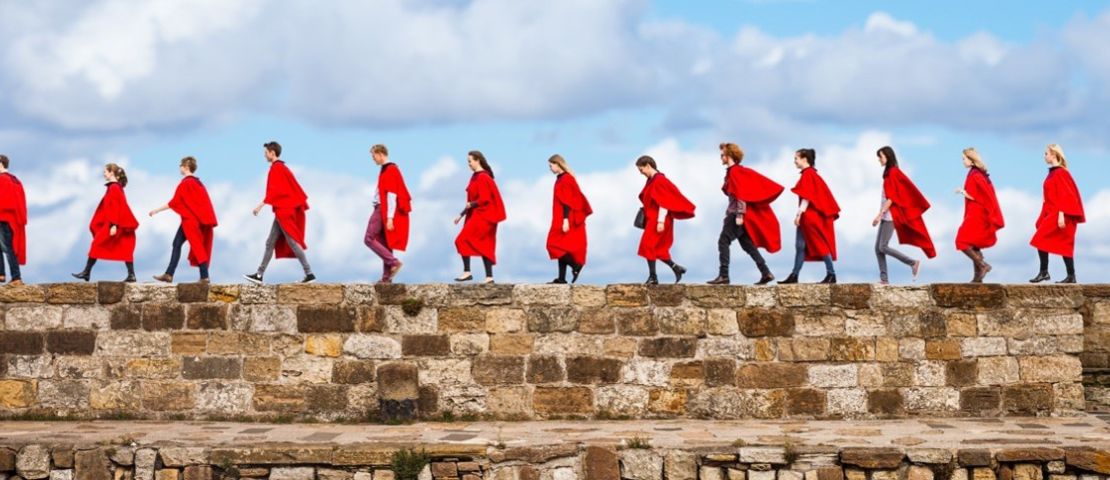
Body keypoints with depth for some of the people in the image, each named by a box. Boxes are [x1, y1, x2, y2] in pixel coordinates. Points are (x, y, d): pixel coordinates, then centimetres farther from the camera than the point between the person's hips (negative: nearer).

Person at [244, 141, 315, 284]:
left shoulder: (276, 168, -13)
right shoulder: (283, 168, 16)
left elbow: (273, 190, -22)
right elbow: (295, 188, 20)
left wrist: (261, 205, -27)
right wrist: (302, 203, 24)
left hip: (283, 211, -10)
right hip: (284, 210, 10)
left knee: (292, 242, -9)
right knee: (270, 243, 9)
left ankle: (309, 274, -10)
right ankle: (259, 275, 11)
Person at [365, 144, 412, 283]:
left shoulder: (389, 171, -15)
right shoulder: (391, 169, 15)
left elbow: (391, 195, -20)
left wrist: (389, 218, -23)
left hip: (383, 210, -10)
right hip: (383, 210, 10)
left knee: (369, 239, -9)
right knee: (384, 244, 8)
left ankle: (394, 262, -14)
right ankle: (387, 276, 8)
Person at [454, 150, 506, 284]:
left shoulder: (482, 178, -15)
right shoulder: (476, 177, 14)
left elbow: (484, 199, -22)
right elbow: (473, 199, 19)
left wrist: (471, 205, -9)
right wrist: (462, 215, 17)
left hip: (482, 216, -10)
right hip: (477, 215, 10)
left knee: (463, 240, -14)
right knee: (484, 246, 7)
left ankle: (467, 272, -13)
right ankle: (489, 277, 6)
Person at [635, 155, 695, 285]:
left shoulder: (659, 180, -16)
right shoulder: (651, 180, 13)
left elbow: (664, 202, -20)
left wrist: (660, 221, -23)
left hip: (658, 219, -10)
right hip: (652, 218, 10)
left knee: (648, 245, -9)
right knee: (658, 248, 12)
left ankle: (653, 277, -6)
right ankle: (676, 268, 17)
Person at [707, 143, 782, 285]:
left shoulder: (734, 172, -12)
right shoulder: (737, 170, 17)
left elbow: (741, 194, -20)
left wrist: (739, 214, -24)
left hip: (737, 213, -10)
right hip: (736, 212, 10)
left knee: (723, 241, -10)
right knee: (747, 244, 9)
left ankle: (723, 275, -14)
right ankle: (766, 273, 6)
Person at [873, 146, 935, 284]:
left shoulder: (893, 173, -12)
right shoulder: (889, 172, 15)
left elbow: (891, 198, -18)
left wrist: (879, 215, -22)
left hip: (890, 216, -9)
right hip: (886, 216, 9)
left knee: (883, 247, -12)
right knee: (878, 248, 4)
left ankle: (913, 263, -5)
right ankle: (884, 278, 3)